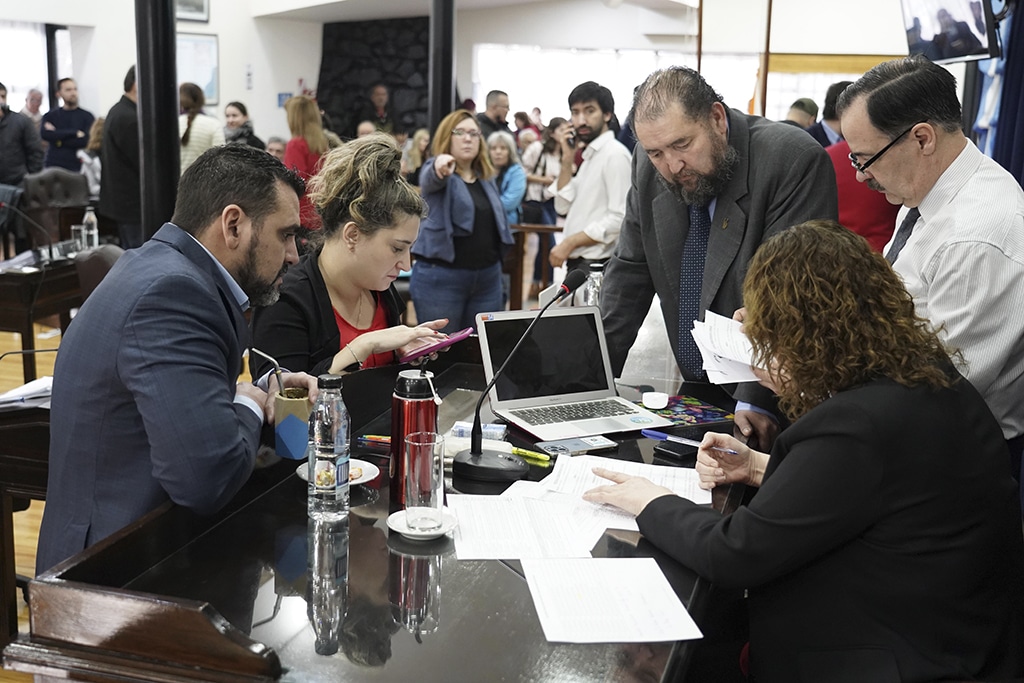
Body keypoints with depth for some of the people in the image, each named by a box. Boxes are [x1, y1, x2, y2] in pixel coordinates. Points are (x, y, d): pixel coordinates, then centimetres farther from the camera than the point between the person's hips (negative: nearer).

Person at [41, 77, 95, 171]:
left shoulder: (87, 116, 5)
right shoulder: (50, 116, 12)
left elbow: (85, 140, -8)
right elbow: (44, 134, -7)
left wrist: (57, 138, -5)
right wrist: (74, 133, -13)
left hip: (77, 168, -2)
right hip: (53, 167, 2)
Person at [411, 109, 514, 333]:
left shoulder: (487, 177, 13)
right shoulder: (435, 170, -5)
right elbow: (430, 178, -30)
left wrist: (495, 265, 17)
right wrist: (439, 165, -53)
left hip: (487, 276, 6)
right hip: (441, 277, -6)